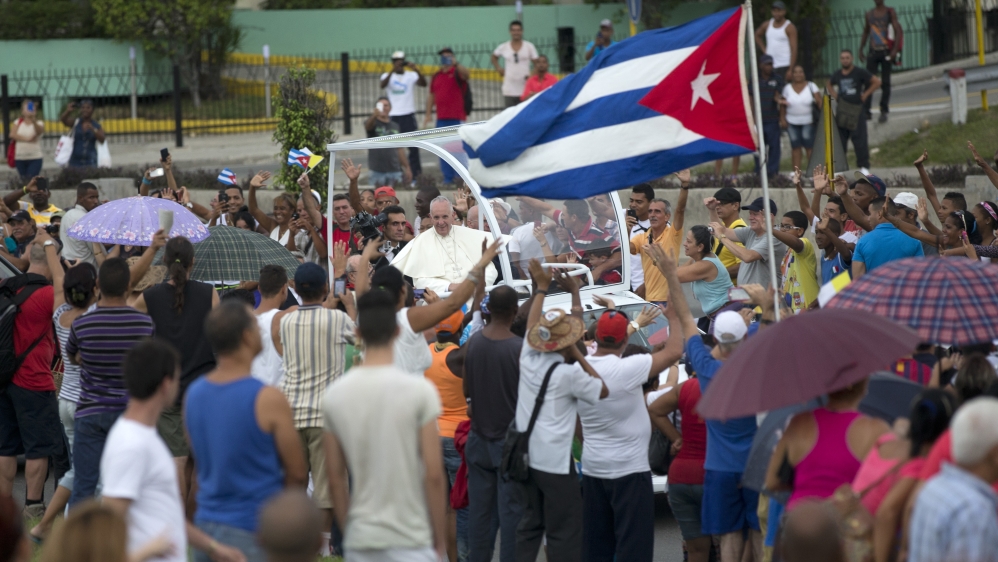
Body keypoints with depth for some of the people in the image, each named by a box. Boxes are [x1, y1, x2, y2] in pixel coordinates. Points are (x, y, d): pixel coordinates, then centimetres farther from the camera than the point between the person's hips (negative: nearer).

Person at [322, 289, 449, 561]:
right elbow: (434, 475, -10)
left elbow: (335, 478, 6)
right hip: (410, 539, -4)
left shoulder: (334, 395, 1)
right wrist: (440, 539, 0)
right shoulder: (419, 390, -10)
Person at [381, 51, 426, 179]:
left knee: (413, 146, -1)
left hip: (409, 115, 0)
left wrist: (416, 70, -29)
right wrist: (393, 71, -32)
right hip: (393, 116, 0)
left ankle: (416, 173, 3)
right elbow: (383, 84, -18)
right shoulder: (388, 76, 3)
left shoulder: (411, 75, 3)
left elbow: (423, 83, -13)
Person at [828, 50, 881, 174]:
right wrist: (835, 96, 14)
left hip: (856, 111, -4)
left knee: (860, 140, -6)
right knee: (840, 140, 3)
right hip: (841, 111, 4)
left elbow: (876, 82, -1)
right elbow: (830, 85, 31)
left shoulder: (860, 72, -3)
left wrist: (866, 94, -3)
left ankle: (864, 167, -1)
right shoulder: (837, 75, 10)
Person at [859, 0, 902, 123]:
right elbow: (865, 32, 20)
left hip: (886, 52, -3)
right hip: (873, 52, 3)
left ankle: (884, 112, 4)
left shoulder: (890, 12, 0)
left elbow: (898, 31, -5)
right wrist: (861, 49, 12)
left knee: (885, 83, 0)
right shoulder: (869, 14, 11)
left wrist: (895, 50, -16)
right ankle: (866, 111, -9)